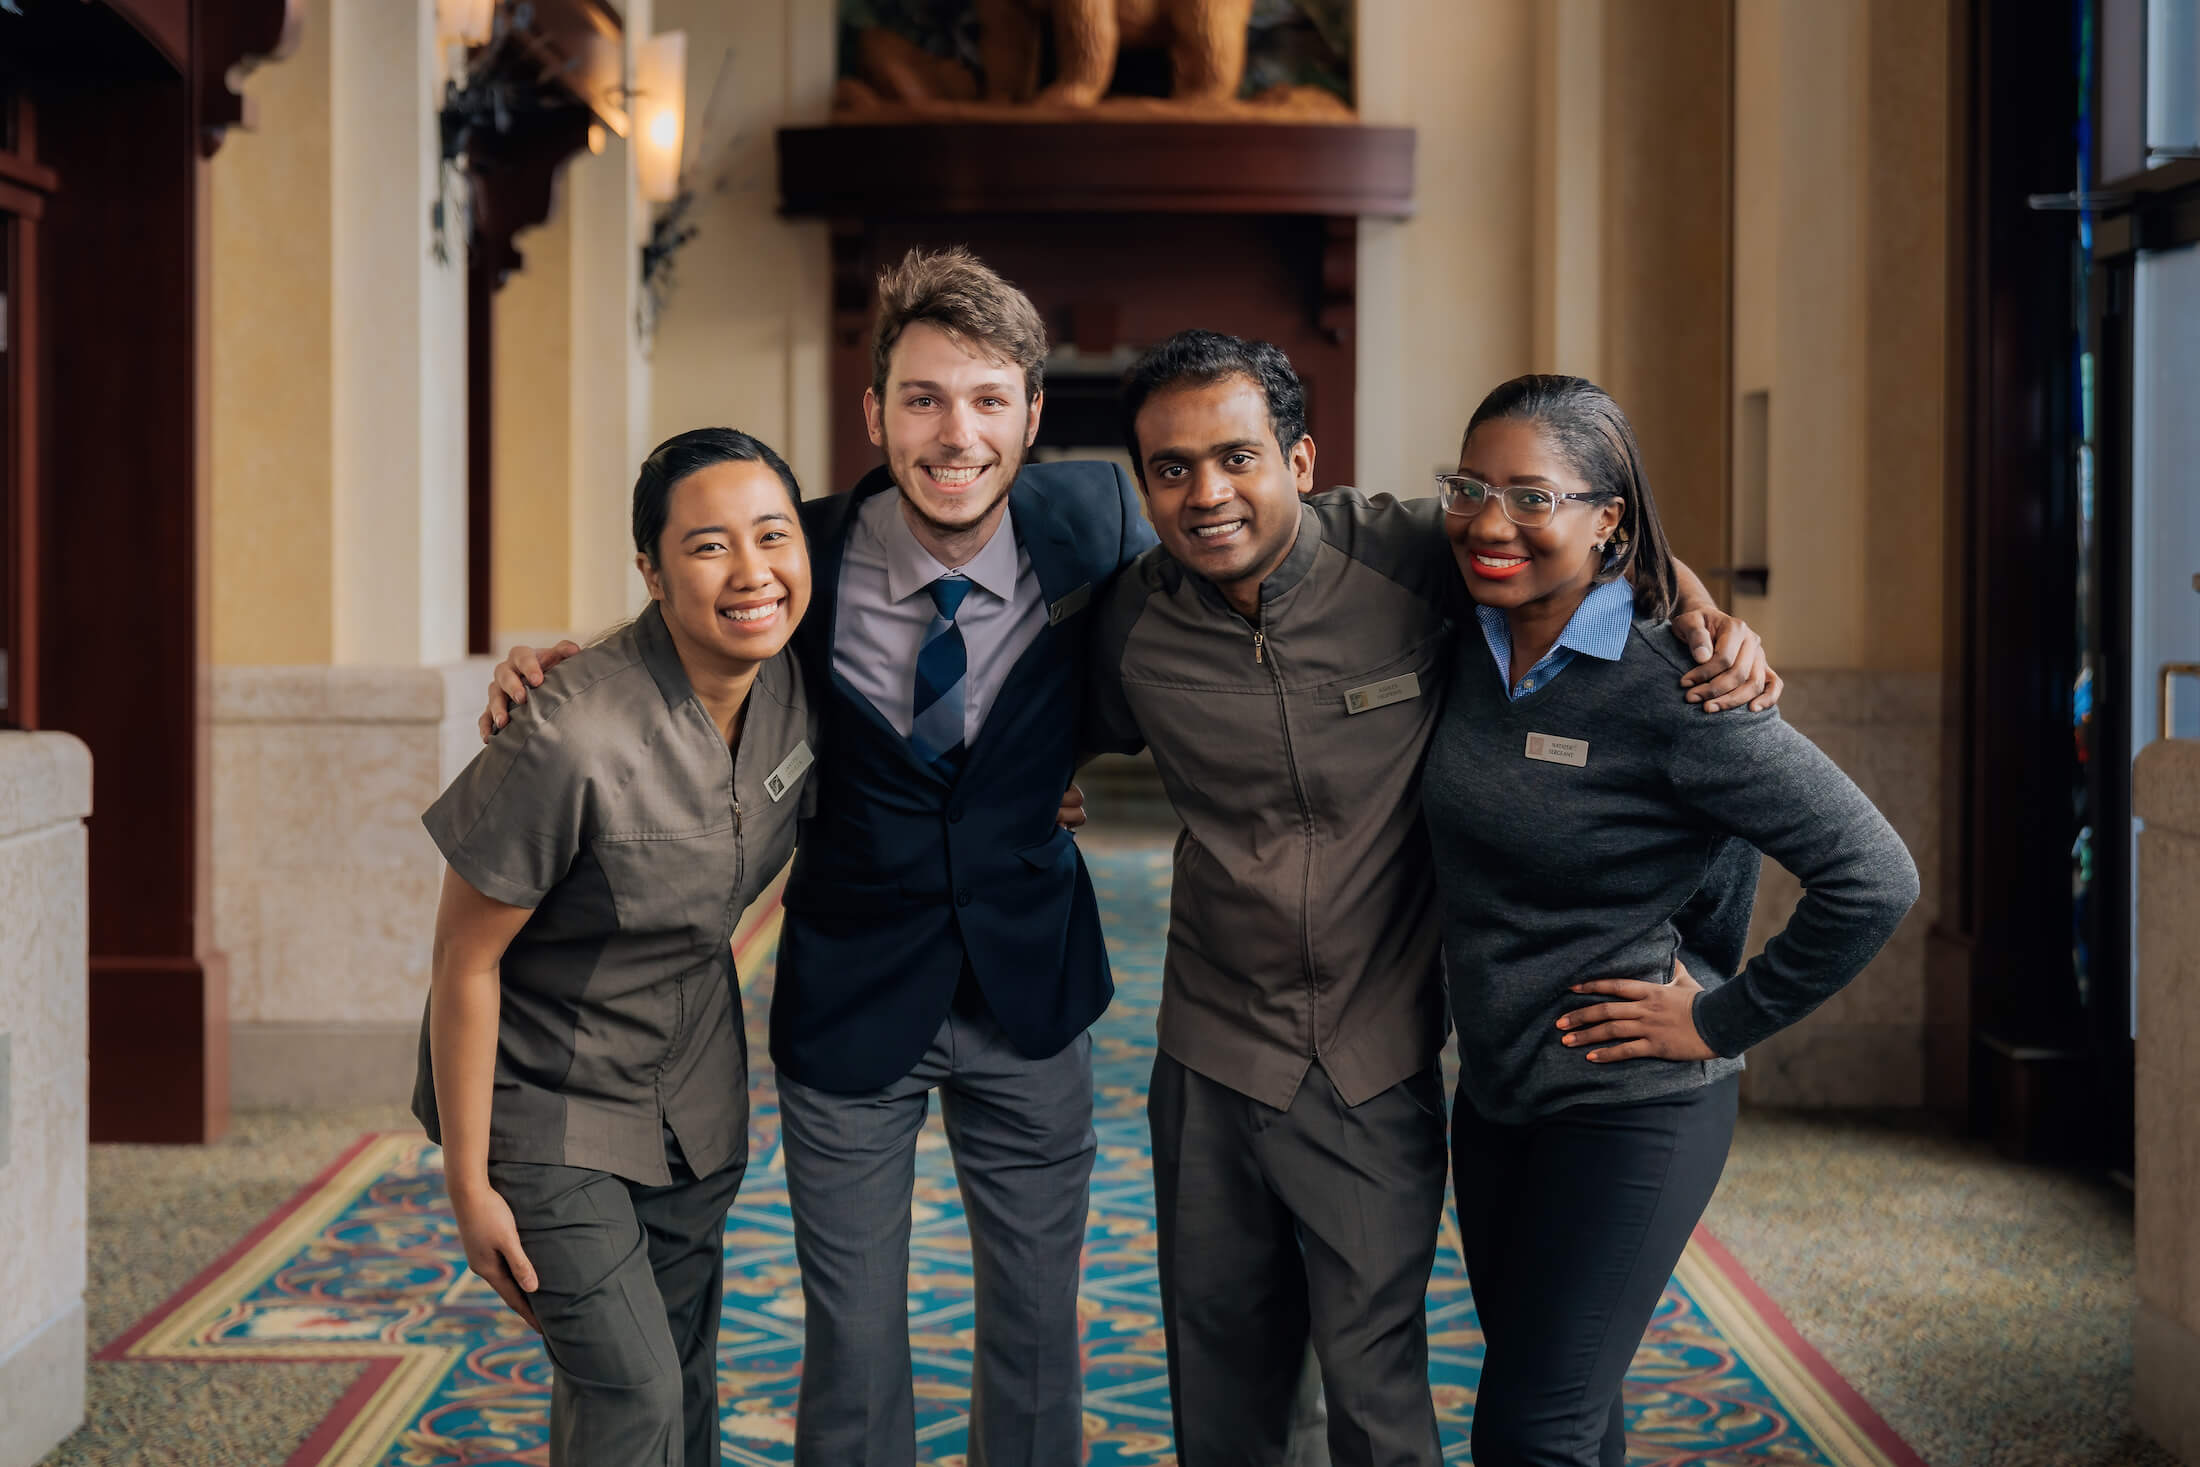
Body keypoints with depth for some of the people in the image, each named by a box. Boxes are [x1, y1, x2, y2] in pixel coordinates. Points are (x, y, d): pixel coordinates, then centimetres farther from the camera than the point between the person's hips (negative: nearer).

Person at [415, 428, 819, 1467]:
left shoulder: (796, 684, -12)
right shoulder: (573, 740, -32)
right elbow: (465, 961, -21)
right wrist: (469, 1185, -15)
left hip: (692, 1089, 6)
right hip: (548, 1099, -6)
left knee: (683, 1378, 16)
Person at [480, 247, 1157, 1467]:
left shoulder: (1090, 520, -15)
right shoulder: (807, 555, -18)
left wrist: (1077, 754, -1)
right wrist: (552, 669, -17)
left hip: (1030, 992, 1)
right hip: (852, 1000, -1)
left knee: (1036, 1331, 16)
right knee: (852, 1347, 11)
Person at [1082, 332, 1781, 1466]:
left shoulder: (1406, 557, -14)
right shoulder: (1133, 625, -6)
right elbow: (1074, 731, 18)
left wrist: (1705, 619, -11)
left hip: (1379, 1074, -2)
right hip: (1212, 1069, 2)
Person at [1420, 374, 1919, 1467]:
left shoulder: (1668, 692, -20)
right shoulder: (1469, 650, 0)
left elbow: (1874, 878, -20)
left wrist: (1723, 1021, -15)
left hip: (1631, 1111, -7)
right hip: (1491, 1099, 7)